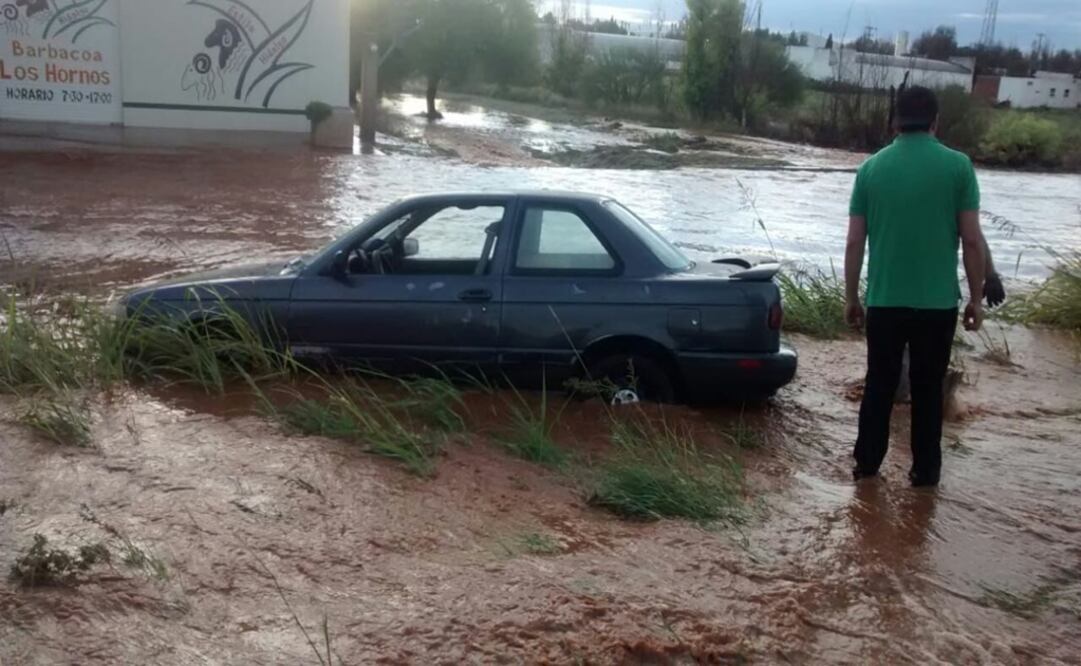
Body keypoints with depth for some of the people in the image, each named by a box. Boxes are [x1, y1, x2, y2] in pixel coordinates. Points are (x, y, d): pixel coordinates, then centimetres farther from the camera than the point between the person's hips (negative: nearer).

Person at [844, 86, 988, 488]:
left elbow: (854, 243, 1)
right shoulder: (957, 166, -6)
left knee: (879, 385, 14)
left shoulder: (871, 168, 0)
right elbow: (972, 240, -5)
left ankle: (867, 463, 22)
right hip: (937, 302, -1)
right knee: (928, 389, 11)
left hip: (884, 301, 2)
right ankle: (925, 471, 19)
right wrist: (976, 298, 5)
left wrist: (852, 298, 10)